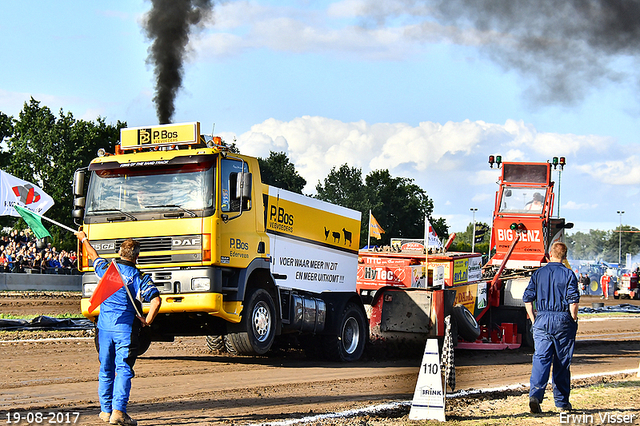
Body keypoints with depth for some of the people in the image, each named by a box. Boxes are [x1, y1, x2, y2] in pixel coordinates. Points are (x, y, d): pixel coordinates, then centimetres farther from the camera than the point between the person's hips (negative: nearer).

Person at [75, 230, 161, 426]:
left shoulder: (107, 269, 5)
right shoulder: (139, 277, -5)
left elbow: (94, 256, 27)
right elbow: (156, 301, -17)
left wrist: (83, 239, 44)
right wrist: (147, 321, -5)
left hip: (104, 327, 4)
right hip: (126, 329, -4)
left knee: (106, 369, 14)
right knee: (123, 370, -5)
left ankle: (106, 410, 22)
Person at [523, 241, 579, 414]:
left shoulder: (538, 273, 5)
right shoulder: (568, 274, -3)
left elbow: (527, 298, 3)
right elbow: (573, 301, -10)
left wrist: (534, 319, 12)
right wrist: (574, 319, 2)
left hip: (542, 320, 1)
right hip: (563, 321, -1)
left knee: (540, 359, -3)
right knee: (562, 362, 8)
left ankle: (535, 394, -23)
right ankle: (562, 401, 16)